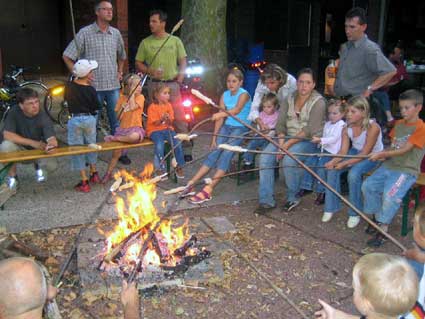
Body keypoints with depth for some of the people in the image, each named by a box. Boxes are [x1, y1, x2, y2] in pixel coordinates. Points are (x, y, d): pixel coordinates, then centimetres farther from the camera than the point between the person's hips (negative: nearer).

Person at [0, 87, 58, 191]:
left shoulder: (43, 117, -20)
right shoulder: (14, 112, -21)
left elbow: (52, 139, -30)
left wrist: (51, 144, -56)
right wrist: (33, 143, -32)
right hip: (18, 149, -1)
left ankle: (38, 165, 16)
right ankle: (12, 176, -6)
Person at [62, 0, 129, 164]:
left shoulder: (116, 33, 9)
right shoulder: (85, 33, -4)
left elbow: (122, 56, 26)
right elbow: (67, 56, -2)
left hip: (113, 85, 4)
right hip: (93, 86, -3)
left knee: (117, 121, 8)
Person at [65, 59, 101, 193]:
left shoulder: (70, 86, -6)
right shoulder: (91, 89, -10)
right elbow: (95, 108, -4)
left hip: (74, 120, 0)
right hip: (89, 119, 0)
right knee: (91, 145, 20)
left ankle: (84, 182, 4)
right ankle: (94, 174, 29)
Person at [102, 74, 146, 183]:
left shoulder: (140, 97, 0)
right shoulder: (122, 98, 8)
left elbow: (133, 107, -21)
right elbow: (119, 116, 8)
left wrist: (132, 93, -12)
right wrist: (123, 108, -9)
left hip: (136, 128, -3)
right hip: (123, 128, 3)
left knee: (135, 136, -40)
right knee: (116, 152, 0)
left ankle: (113, 138, -15)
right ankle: (108, 173, 20)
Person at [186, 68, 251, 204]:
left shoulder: (243, 94, -7)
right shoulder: (225, 95, 10)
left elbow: (236, 110, -28)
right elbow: (220, 118, 6)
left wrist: (221, 114, -43)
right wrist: (214, 136, -1)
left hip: (240, 128, -5)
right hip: (226, 127, 5)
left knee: (226, 153, -21)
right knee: (214, 152, -8)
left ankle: (208, 190, -25)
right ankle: (191, 183, -10)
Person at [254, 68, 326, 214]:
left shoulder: (318, 102, -9)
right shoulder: (290, 98, 8)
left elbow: (309, 131, -17)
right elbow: (280, 123, 2)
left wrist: (287, 145, -21)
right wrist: (281, 143, -14)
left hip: (309, 140, -5)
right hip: (287, 138, 6)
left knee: (289, 159, -32)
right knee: (265, 157, -17)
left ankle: (292, 198, -8)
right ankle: (267, 200, -11)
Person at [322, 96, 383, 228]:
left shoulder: (372, 127, -26)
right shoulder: (347, 128, -8)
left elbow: (365, 153, -25)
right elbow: (343, 151, -9)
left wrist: (344, 164, -34)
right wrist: (333, 161, -30)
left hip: (373, 156, -6)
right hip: (355, 153, 6)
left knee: (354, 174, -32)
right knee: (332, 169, -17)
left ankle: (355, 213, -12)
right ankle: (330, 207, -1)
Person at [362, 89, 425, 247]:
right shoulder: (399, 124, 15)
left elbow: (405, 150, -15)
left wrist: (383, 154, -20)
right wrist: (385, 155, -4)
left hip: (407, 170, -7)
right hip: (390, 165, 7)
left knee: (390, 195, -27)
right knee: (368, 185, -10)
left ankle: (383, 230, -14)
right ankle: (377, 218, 7)